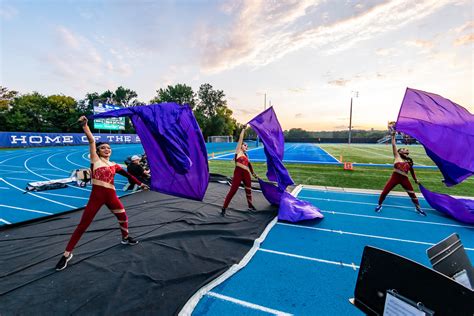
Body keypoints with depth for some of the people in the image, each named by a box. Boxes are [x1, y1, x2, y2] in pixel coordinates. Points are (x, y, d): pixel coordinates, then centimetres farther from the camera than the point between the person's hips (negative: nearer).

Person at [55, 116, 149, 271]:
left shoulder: (114, 165, 12)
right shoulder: (95, 159, 3)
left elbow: (127, 175, 18)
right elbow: (91, 141, -7)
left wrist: (140, 184, 16)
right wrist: (85, 125, -17)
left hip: (111, 195, 4)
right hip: (96, 195, -4)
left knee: (123, 217, 14)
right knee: (83, 225, 0)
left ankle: (125, 238, 41)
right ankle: (67, 254, 16)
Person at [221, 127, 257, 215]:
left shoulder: (246, 155, 19)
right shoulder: (238, 151, 3)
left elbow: (249, 164, 28)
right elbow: (240, 139, -2)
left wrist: (253, 173, 27)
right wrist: (243, 129, 2)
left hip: (246, 173, 7)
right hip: (238, 173, -7)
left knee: (248, 189, 18)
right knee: (233, 190, -8)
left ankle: (250, 205, 38)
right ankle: (224, 208, 0)